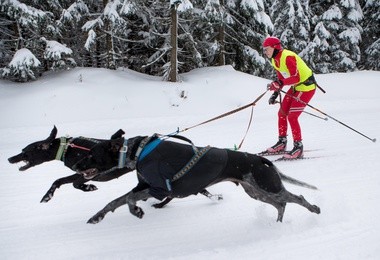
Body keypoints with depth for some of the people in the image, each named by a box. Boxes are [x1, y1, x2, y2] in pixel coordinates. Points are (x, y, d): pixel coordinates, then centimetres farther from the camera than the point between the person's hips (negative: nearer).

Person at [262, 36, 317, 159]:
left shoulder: (288, 57, -26)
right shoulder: (275, 60, 4)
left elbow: (296, 78, -33)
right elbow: (281, 79, 14)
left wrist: (278, 84, -43)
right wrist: (275, 93, 5)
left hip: (306, 87, -10)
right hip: (295, 87, 10)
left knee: (292, 117, -12)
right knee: (282, 113, 9)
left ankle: (298, 147, -1)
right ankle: (282, 142, 22)